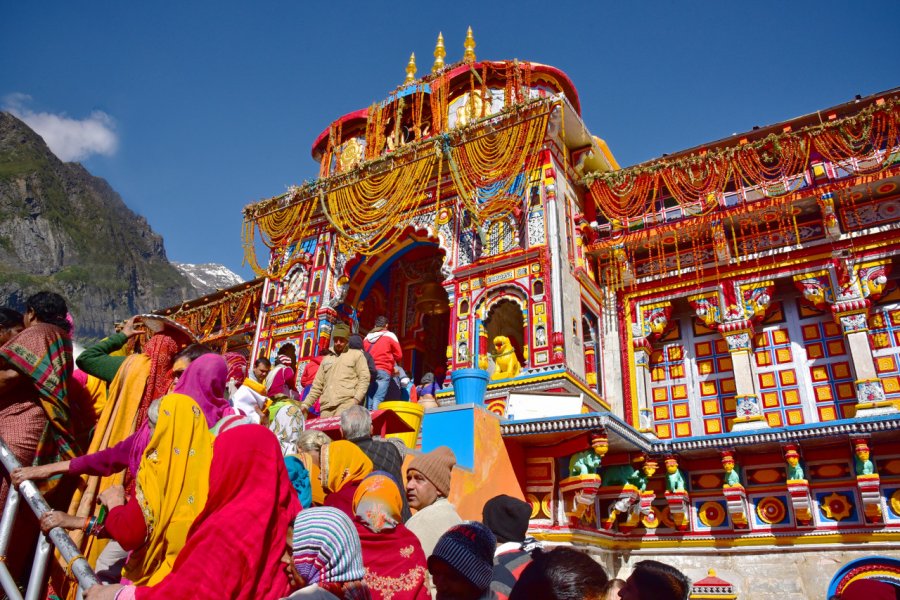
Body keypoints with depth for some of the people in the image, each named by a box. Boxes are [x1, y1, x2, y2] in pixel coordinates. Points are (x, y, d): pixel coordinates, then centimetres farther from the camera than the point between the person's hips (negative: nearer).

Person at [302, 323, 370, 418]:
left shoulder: (356, 354, 13)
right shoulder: (326, 359, 26)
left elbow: (364, 378, 3)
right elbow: (317, 384, 26)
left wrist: (357, 398, -10)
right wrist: (306, 404, 17)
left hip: (347, 403, -4)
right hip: (326, 406, 5)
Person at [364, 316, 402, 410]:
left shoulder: (367, 337, 14)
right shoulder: (390, 336, 4)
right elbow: (399, 355, 4)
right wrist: (392, 362, 21)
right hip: (383, 371, -4)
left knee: (369, 400, 6)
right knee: (378, 399, -11)